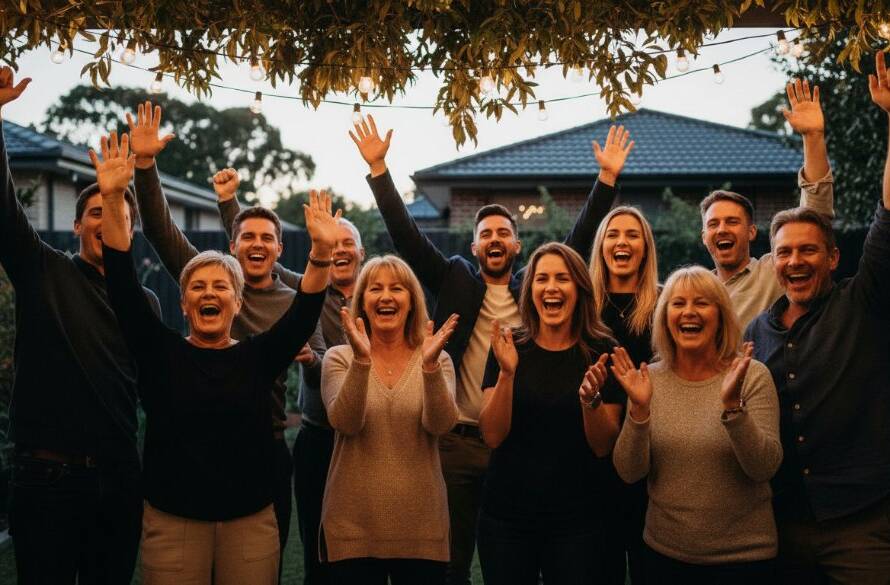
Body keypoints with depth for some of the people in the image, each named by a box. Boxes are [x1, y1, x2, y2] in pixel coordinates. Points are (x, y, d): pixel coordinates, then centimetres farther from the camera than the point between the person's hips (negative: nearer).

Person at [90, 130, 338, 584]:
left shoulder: (257, 356, 4)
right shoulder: (160, 353, 1)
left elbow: (303, 313, -9)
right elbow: (123, 287, -8)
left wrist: (321, 252, -26)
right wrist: (113, 200, -19)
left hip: (250, 521, 1)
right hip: (172, 521, -1)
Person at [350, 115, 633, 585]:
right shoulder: (455, 281, 6)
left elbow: (579, 239, 5)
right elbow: (406, 234, 1)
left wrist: (607, 177, -2)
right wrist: (378, 167, -5)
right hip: (457, 440, 0)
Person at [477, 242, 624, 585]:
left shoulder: (601, 353, -4)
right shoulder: (509, 349, -1)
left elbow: (603, 447, -4)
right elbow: (493, 436, -8)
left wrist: (591, 399, -23)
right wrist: (507, 372, -20)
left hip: (578, 521, -1)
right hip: (506, 516, 1)